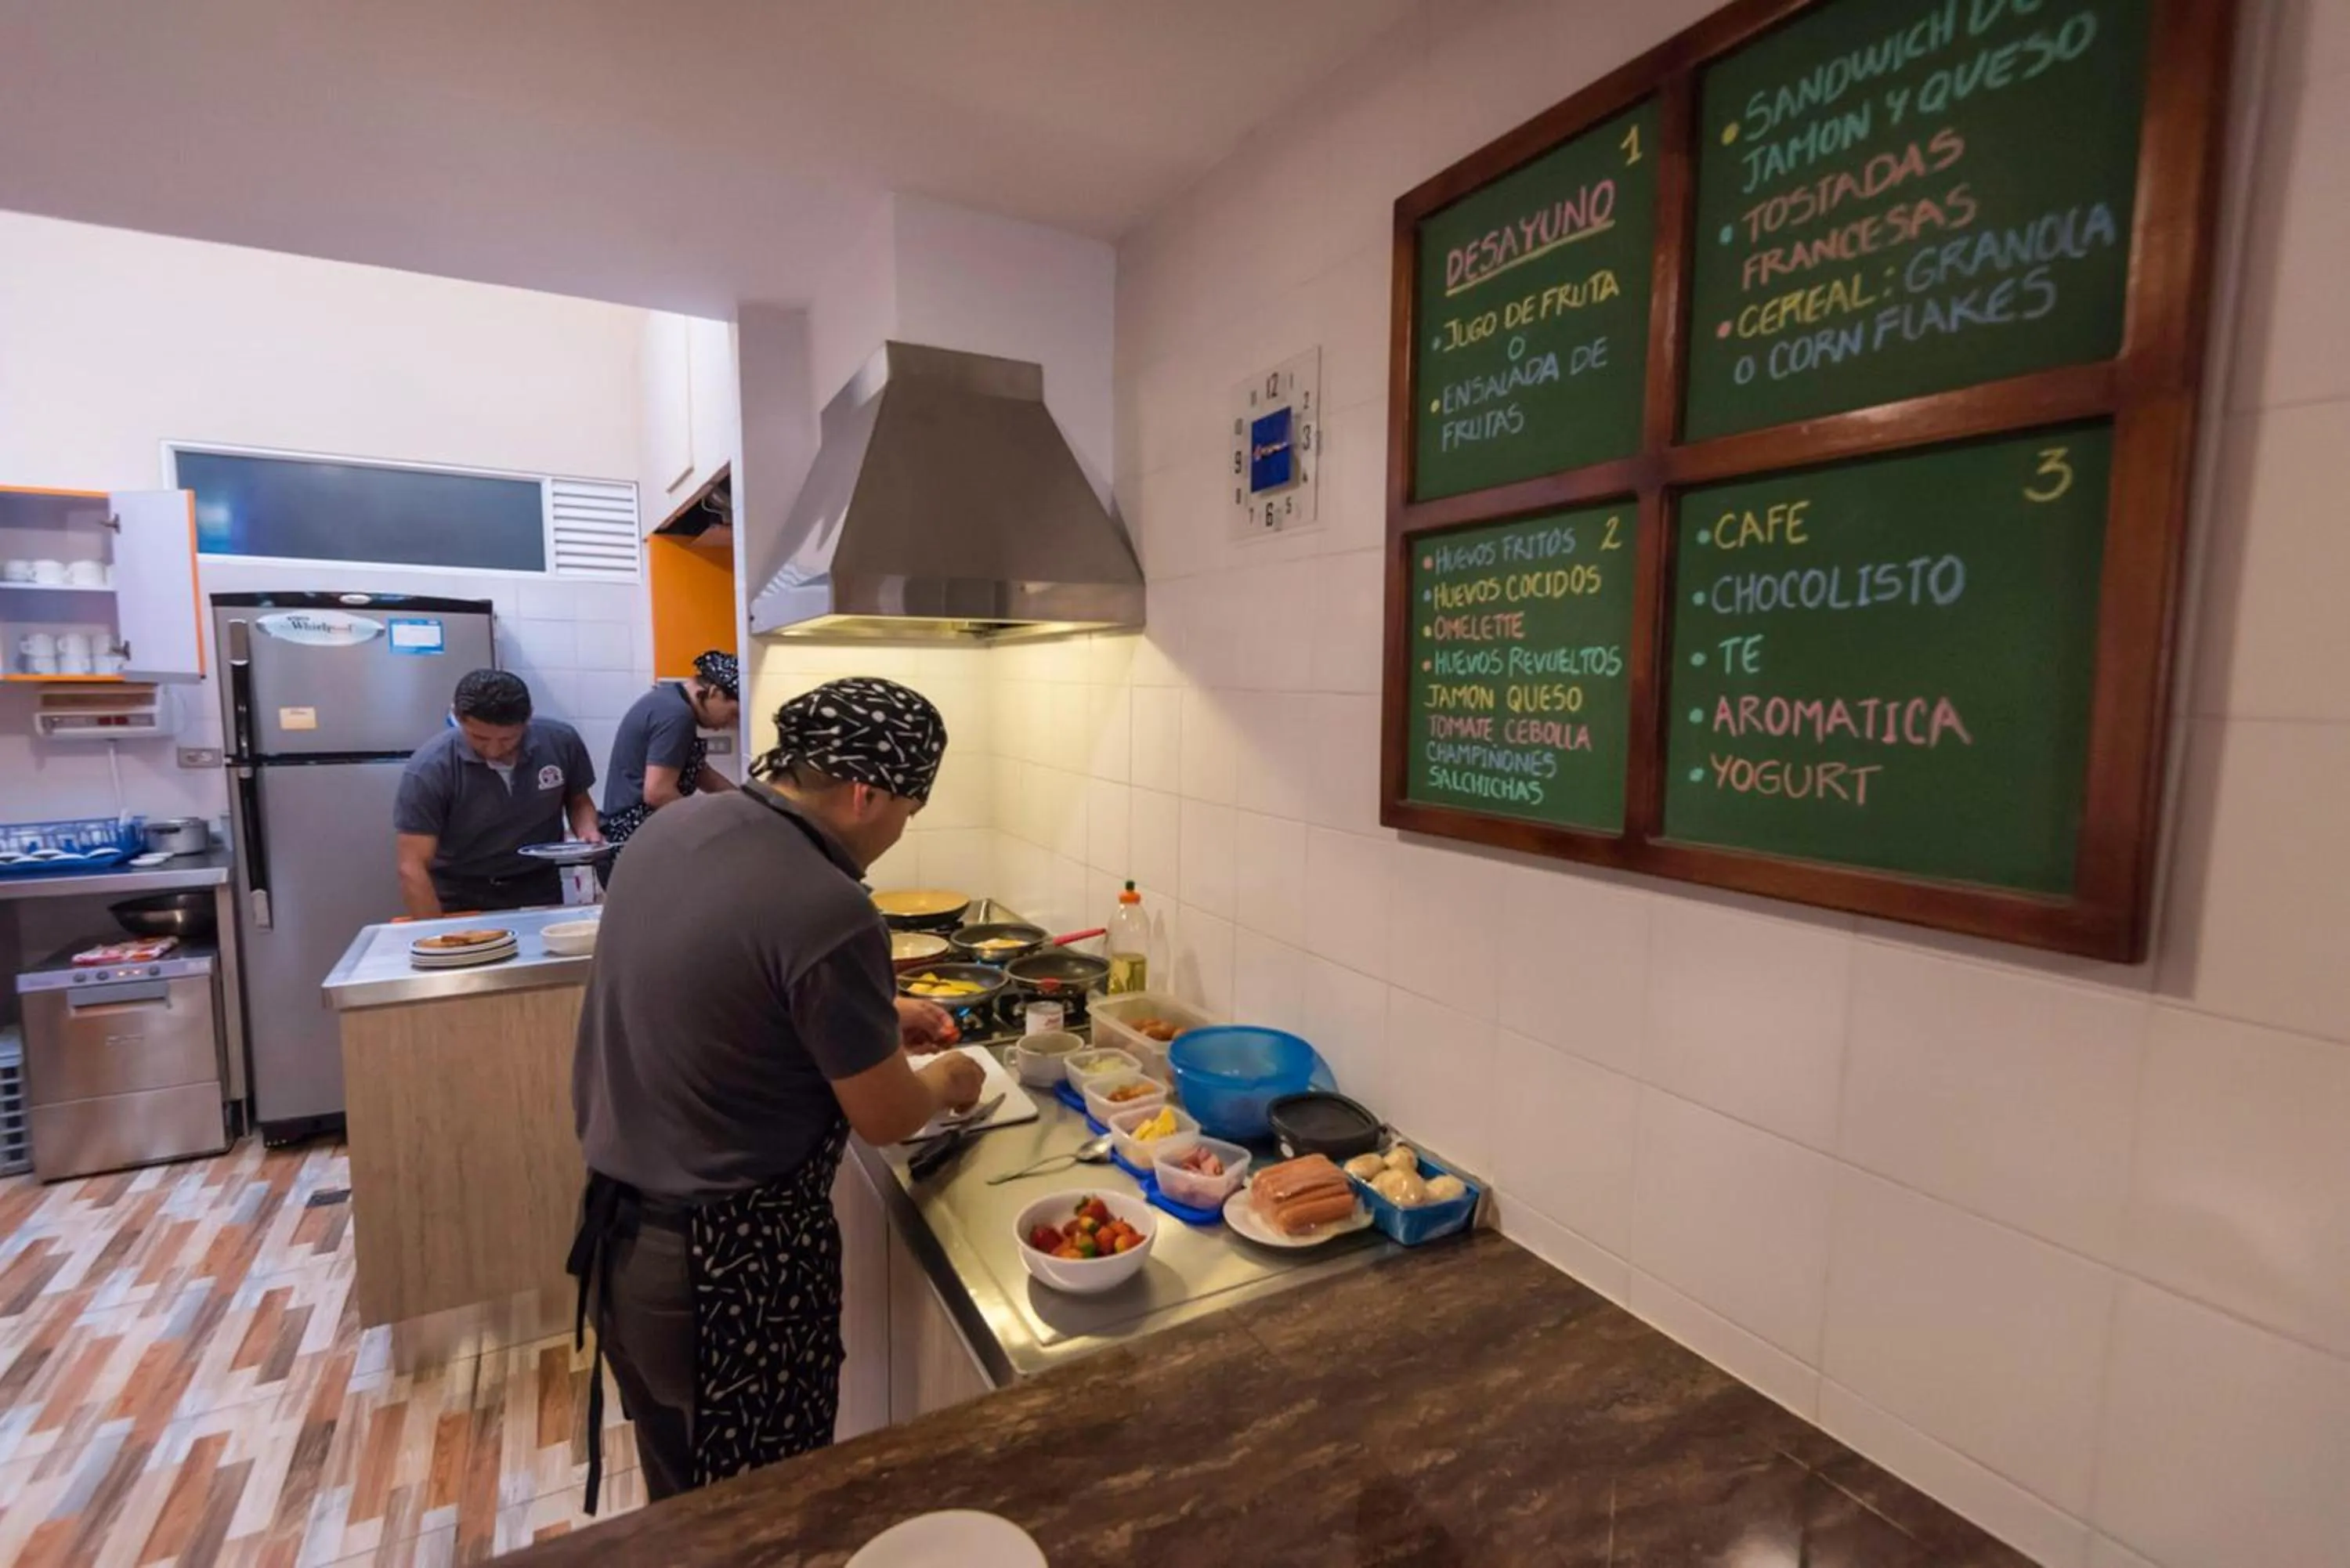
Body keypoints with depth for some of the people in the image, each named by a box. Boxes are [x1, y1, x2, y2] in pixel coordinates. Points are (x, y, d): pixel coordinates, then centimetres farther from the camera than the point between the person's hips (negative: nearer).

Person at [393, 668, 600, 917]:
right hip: (459, 902, 0)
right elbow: (412, 869, -15)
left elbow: (578, 800, 9)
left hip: (539, 893, 0)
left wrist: (587, 830, -10)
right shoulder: (430, 768, -16)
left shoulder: (561, 741, -10)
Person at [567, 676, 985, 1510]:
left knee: (681, 1496, 29)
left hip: (619, 1233, 8)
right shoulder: (828, 911, -29)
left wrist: (874, 1014, 15)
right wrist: (945, 1079, 5)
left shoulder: (674, 825, -4)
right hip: (730, 1262, -8)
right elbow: (885, 1120, -16)